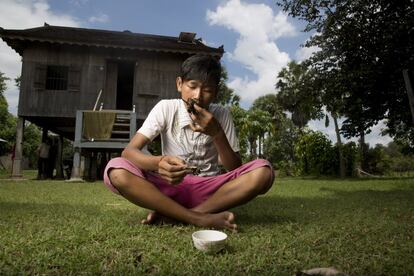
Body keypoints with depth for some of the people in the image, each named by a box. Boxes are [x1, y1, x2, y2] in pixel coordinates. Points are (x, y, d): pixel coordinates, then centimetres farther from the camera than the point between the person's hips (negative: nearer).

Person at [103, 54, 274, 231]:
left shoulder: (221, 115, -4)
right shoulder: (166, 108, -7)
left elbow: (235, 169, -6)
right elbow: (129, 151, -16)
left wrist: (217, 133, -21)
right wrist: (159, 163, -38)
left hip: (209, 189, 2)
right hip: (170, 186, -1)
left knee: (263, 172, -25)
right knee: (116, 172, -26)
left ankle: (168, 214, -23)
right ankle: (200, 218, -27)